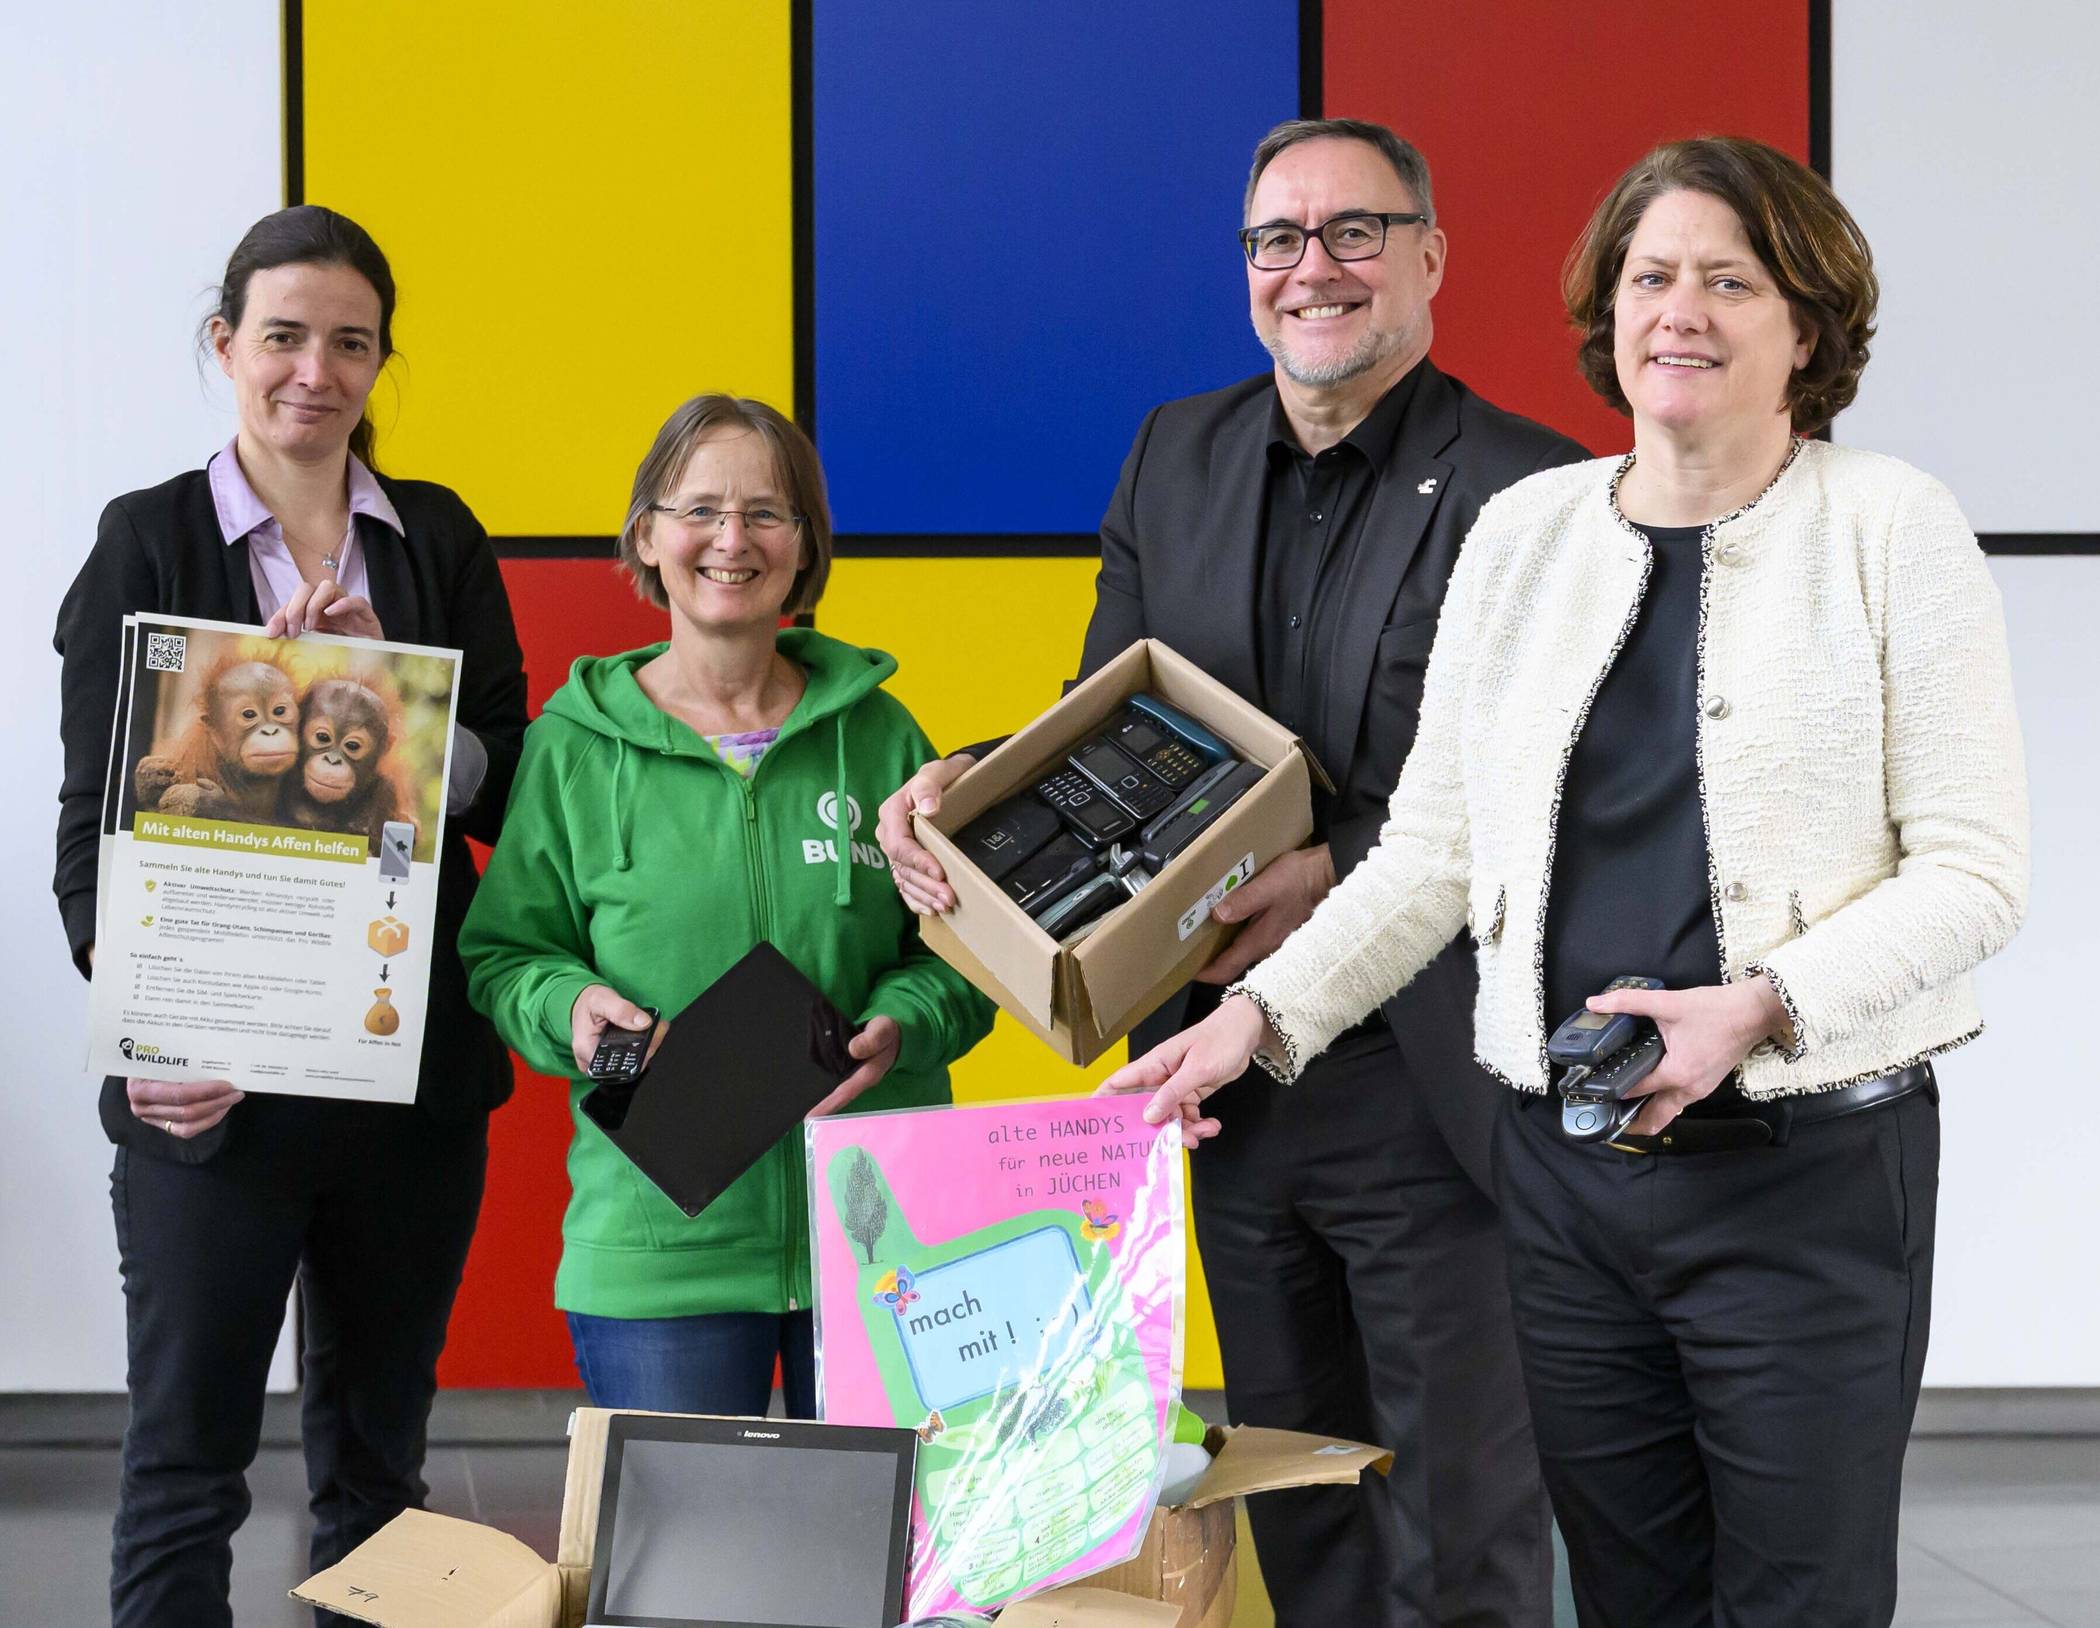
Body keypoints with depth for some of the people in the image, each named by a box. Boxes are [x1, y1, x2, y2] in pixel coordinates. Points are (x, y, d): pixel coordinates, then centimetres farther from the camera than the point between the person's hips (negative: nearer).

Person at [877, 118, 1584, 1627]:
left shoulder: (1528, 487, -9)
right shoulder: (1177, 457, 10)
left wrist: (1347, 875, -25)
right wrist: (966, 788, -6)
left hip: (1428, 1090, -5)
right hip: (1235, 1085, 6)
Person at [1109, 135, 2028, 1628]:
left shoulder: (1895, 528, -2)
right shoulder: (1525, 528, 10)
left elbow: (1975, 873, -7)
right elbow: (1434, 849, 12)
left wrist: (1759, 1006, -19)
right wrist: (1265, 1013, 2)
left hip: (1811, 1166, -3)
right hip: (1565, 1165, 4)